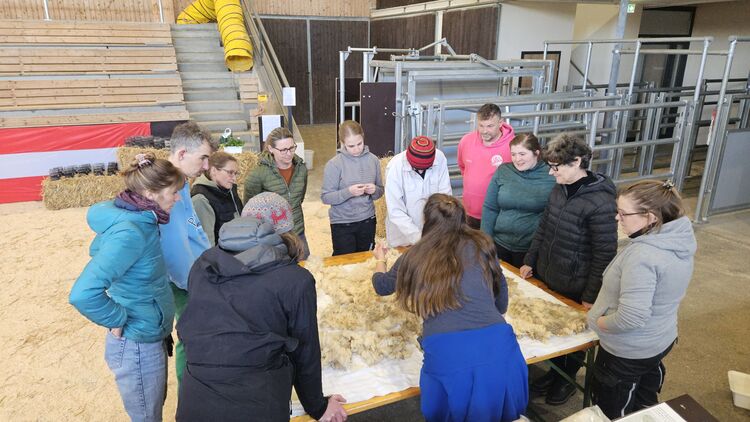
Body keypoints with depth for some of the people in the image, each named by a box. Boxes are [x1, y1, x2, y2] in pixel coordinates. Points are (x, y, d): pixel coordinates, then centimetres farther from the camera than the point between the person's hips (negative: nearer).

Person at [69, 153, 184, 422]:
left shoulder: (137, 220, -1)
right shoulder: (130, 231, -28)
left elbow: (100, 250, 20)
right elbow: (83, 293, -37)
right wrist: (119, 321, -21)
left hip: (151, 338, 9)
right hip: (137, 345, -8)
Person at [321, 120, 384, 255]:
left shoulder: (373, 159, -2)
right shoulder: (334, 164, -11)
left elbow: (380, 191, 7)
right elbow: (325, 197, -12)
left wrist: (374, 190, -15)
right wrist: (348, 192, -26)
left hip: (367, 221, 3)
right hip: (342, 224, -3)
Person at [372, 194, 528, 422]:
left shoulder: (415, 255, 15)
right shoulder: (480, 245, 13)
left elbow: (382, 285, 34)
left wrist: (380, 259, 54)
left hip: (445, 355, -1)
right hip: (497, 345, 1)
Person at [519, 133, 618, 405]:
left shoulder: (600, 202, -24)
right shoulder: (559, 189, -1)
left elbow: (604, 255, -19)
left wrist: (591, 297, -15)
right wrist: (530, 262, 9)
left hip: (575, 289, -6)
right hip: (547, 279, 6)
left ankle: (567, 380, 40)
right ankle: (555, 372, 44)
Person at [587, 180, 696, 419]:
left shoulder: (643, 255, -35)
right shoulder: (679, 238, -6)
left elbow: (631, 318, -36)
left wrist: (598, 322, -17)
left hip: (628, 351, -8)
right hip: (660, 339, 8)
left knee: (612, 412, 16)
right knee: (644, 402, 32)